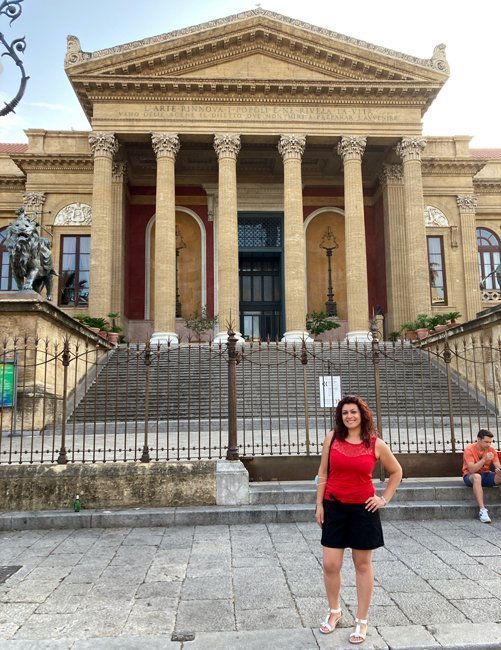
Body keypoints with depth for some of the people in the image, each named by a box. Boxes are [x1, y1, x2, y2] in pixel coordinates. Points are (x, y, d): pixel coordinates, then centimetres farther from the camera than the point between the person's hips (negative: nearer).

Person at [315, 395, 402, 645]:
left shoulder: (376, 444, -5)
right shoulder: (332, 438, -3)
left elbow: (396, 472, 10)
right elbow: (323, 473, 3)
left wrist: (385, 498, 4)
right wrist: (319, 504, 1)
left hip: (363, 510, -1)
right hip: (334, 508, 1)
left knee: (363, 565, 10)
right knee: (330, 565, 4)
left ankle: (361, 621, 26)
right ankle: (334, 611, 31)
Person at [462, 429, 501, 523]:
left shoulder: (491, 450, -1)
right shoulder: (469, 449, -15)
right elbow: (472, 469, -23)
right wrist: (484, 459, -32)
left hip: (486, 475, 4)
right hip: (470, 476, -4)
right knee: (477, 477, -40)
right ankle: (482, 510, -45)